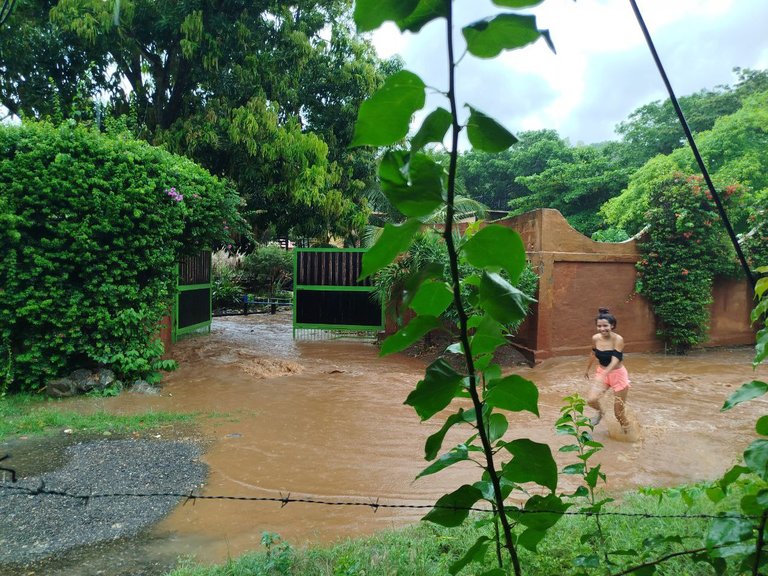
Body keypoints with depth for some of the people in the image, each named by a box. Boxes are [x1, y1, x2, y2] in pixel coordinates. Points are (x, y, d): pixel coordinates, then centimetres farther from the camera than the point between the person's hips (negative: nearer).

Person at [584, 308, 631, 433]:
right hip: (601, 373, 4)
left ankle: (626, 432, 31)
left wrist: (604, 374, -47)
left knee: (619, 412, 4)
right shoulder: (595, 338, -7)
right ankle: (600, 413, 17)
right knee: (591, 400, -17)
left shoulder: (618, 339, -22)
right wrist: (587, 369, 25)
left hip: (618, 375, -4)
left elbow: (615, 360, -31)